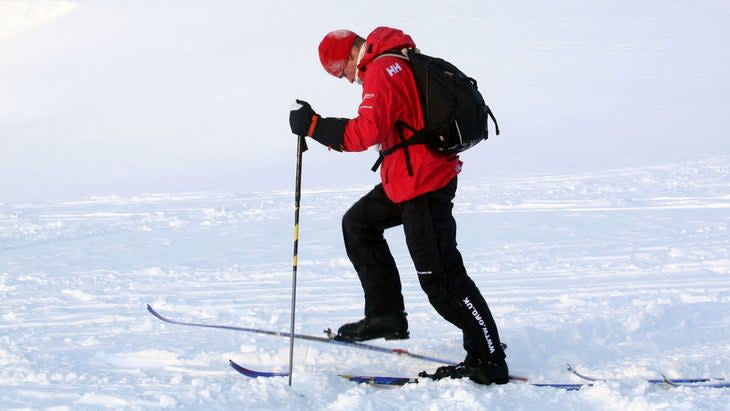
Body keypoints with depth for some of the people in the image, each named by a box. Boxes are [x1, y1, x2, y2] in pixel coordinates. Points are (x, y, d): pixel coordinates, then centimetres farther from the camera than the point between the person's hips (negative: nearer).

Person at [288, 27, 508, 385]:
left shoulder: (381, 71, -18)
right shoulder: (399, 62, 13)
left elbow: (367, 132, -28)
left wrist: (314, 126, -21)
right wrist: (338, 133, 18)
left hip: (423, 184, -11)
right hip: (406, 179, 11)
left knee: (440, 276, -8)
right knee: (358, 223, 21)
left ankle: (488, 361, -5)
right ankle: (386, 316, 20)